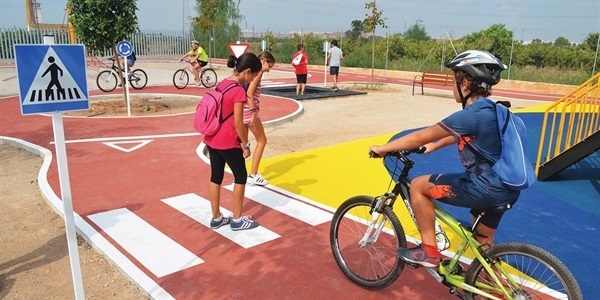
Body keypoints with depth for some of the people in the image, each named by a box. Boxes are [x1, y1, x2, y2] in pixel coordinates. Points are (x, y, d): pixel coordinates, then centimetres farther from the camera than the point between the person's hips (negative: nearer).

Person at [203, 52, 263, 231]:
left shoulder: (222, 84, 7)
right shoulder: (239, 91, -19)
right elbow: (238, 123, -20)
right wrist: (246, 145, -9)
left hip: (212, 140, 8)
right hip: (228, 142, -8)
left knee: (216, 177, 14)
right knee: (241, 177, 8)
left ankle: (216, 218, 25)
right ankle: (237, 220, 17)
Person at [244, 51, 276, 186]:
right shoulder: (258, 71, -9)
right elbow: (249, 93, -20)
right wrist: (253, 112, -21)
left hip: (241, 110, 8)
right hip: (248, 111, -8)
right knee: (262, 141, 5)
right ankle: (253, 175, 7)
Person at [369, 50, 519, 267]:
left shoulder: (470, 115, -18)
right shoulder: (490, 110, 10)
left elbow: (419, 137, -14)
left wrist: (382, 149, -4)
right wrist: (434, 146, 34)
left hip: (485, 188, -10)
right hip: (505, 189, 10)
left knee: (418, 186, -1)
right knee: (483, 244, 25)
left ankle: (429, 251, 7)